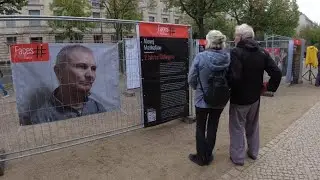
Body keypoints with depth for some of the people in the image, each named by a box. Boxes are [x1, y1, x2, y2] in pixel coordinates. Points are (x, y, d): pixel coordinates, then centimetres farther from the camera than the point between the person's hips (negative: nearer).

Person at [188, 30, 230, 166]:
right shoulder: (228, 57, -9)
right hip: (220, 99, 3)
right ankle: (208, 156, 33)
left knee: (200, 128, 14)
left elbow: (191, 79, -9)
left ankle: (201, 157, 28)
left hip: (202, 99, -3)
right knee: (213, 127, 18)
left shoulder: (200, 57, -18)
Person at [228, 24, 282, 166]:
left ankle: (238, 157, 19)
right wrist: (268, 87, 7)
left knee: (237, 128, 8)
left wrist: (229, 90, -12)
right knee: (253, 126, 22)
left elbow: (234, 77, -29)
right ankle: (253, 152, 38)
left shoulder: (236, 52, -19)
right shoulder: (262, 52, 3)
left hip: (239, 98, -7)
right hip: (255, 96, 7)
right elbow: (277, 73, -2)